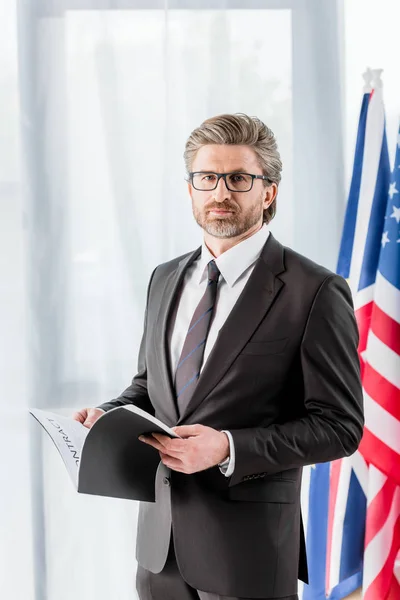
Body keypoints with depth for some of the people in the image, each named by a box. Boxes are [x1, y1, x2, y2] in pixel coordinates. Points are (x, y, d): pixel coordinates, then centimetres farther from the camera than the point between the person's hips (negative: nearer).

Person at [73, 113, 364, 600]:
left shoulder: (316, 293, -11)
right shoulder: (165, 280, 10)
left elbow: (339, 425, -12)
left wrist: (228, 449, -22)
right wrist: (109, 414, -2)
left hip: (249, 544, -5)